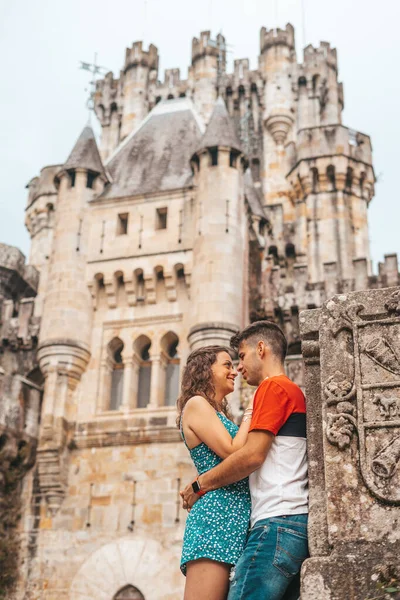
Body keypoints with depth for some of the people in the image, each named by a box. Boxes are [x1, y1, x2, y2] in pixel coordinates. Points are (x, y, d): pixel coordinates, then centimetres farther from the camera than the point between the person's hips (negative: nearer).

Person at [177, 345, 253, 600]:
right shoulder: (196, 404, -1)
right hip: (216, 515, -9)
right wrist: (251, 412, 0)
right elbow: (233, 453, -11)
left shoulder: (220, 414, 26)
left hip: (234, 518, 9)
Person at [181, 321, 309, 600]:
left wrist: (199, 484, 0)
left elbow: (253, 455, -11)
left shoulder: (273, 387, -2)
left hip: (277, 521, -9)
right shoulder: (295, 392, 25)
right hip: (298, 524, 9)